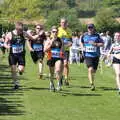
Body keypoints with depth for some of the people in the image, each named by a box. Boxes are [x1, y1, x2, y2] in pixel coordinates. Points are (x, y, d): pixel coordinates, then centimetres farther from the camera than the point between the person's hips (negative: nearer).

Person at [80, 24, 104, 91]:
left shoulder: (97, 36, -1)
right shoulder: (85, 35, 4)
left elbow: (102, 44, -2)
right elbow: (81, 42, 21)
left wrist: (95, 44, -17)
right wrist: (82, 47, 2)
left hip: (96, 55, 1)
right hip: (88, 55, -1)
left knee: (94, 71, 10)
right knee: (90, 69, -18)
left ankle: (92, 82, 38)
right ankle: (92, 84, -13)